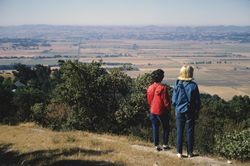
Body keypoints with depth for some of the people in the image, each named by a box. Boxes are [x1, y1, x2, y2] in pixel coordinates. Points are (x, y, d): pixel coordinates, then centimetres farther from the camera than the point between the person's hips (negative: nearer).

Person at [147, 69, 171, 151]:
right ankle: (165, 144, 17)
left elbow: (149, 100, 7)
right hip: (162, 111, -5)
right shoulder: (163, 88, -18)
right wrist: (169, 108, 2)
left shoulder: (149, 88, -2)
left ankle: (156, 145, 15)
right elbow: (166, 101, -14)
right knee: (166, 128, 13)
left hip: (153, 111, 5)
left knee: (155, 128, 11)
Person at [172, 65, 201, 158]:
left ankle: (179, 152, 14)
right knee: (190, 132, 9)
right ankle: (190, 153, 16)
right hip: (190, 112, -1)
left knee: (179, 132, 10)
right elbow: (197, 101, -5)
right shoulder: (193, 85, -12)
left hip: (179, 112, 1)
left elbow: (174, 100, -3)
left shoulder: (177, 85, -8)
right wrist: (197, 112, 8)